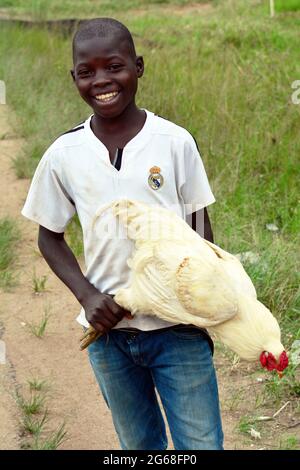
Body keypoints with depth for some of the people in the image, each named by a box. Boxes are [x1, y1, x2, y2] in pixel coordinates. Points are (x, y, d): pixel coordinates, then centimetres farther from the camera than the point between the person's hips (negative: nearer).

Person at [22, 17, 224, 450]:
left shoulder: (175, 142, -8)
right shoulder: (64, 155, -4)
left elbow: (200, 226, 1)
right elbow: (50, 236, 6)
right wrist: (87, 296, -8)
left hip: (178, 328, -2)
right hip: (108, 330, 2)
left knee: (201, 444, 4)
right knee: (139, 444, 19)